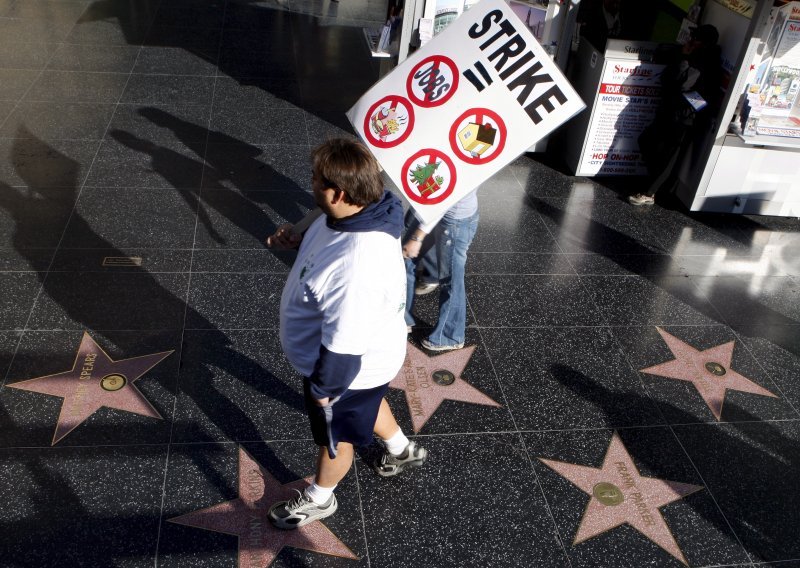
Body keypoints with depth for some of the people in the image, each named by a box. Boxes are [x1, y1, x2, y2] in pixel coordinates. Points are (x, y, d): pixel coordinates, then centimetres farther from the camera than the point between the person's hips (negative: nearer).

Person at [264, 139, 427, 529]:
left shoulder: (356, 268, -44)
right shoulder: (361, 212, -15)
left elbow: (345, 347, -33)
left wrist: (324, 387, -17)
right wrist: (298, 244, -5)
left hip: (349, 366, -8)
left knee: (335, 437, 21)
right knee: (365, 404, 36)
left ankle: (319, 499, 51)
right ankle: (401, 450, 64)